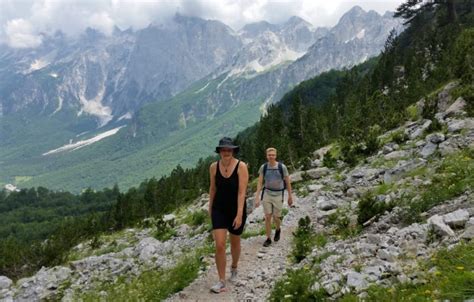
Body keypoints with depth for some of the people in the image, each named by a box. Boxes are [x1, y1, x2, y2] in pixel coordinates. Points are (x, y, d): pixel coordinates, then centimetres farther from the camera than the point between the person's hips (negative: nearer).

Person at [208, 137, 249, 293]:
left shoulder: (241, 166, -18)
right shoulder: (214, 167, -6)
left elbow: (242, 192, -21)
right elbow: (212, 188, 7)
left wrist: (239, 214, -26)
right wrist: (210, 207, 16)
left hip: (236, 210, -2)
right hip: (219, 210, 2)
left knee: (235, 242, 18)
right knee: (219, 246, -9)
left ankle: (234, 268, 47)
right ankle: (221, 282, 3)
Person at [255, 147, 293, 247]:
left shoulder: (282, 167, -12)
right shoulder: (263, 167, -6)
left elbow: (288, 182, -2)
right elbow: (259, 183, -5)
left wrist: (290, 196, 3)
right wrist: (257, 197, -12)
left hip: (278, 195, -1)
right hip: (266, 194, 2)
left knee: (276, 218, 4)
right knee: (267, 217, 0)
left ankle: (278, 229, 38)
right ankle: (268, 239, 14)